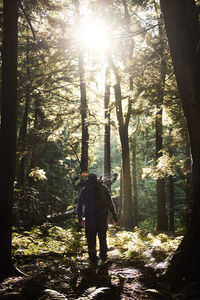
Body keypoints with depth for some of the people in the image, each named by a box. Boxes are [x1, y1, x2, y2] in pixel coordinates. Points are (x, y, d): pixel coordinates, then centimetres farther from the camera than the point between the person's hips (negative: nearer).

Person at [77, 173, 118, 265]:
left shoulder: (84, 191, 1)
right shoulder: (104, 189, 2)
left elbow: (80, 206, 3)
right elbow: (110, 204, 1)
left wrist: (80, 219, 11)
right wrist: (114, 216, 5)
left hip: (90, 220, -1)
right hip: (102, 219, 1)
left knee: (91, 240, 8)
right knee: (102, 238, 16)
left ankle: (93, 259, 11)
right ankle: (103, 258, 22)